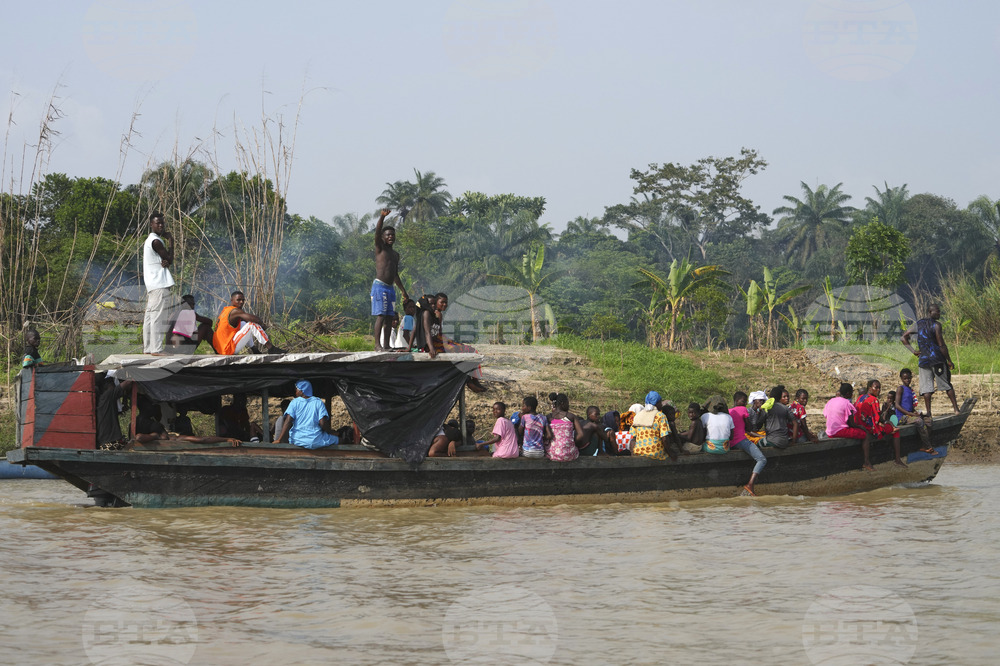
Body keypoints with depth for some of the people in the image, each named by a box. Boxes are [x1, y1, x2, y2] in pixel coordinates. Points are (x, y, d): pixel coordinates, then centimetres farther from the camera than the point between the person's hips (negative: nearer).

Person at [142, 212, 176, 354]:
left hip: (151, 284, 10)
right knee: (158, 316, -12)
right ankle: (156, 348, -15)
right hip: (159, 284, -10)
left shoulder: (149, 240, 20)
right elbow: (170, 259, -7)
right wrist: (170, 240, 0)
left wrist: (165, 262, -10)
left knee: (150, 316, 9)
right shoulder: (156, 241, -11)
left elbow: (168, 260, 13)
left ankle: (148, 348, 11)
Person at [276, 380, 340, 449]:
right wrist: (331, 433, 11)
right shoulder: (318, 402, 2)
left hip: (297, 441, -1)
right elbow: (322, 423, -8)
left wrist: (279, 440, -9)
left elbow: (288, 421, -8)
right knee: (338, 440, 23)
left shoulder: (294, 403, 2)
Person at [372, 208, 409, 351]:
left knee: (389, 317, 4)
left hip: (390, 288, 7)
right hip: (379, 286, -7)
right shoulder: (380, 248, 1)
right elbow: (377, 231, -16)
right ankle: (377, 345, -16)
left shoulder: (396, 254, 21)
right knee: (380, 316, -13)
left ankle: (386, 345, 6)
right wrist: (382, 216, -30)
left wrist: (403, 290, 28)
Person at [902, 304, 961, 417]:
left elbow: (904, 337, 14)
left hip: (923, 359, 4)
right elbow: (941, 345, -11)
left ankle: (927, 412, -5)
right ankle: (956, 409, 2)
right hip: (937, 358, -4)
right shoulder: (936, 325, -8)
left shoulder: (918, 324, 11)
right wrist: (949, 360, -5)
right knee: (947, 385, 4)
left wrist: (913, 351, 11)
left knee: (926, 387, 3)